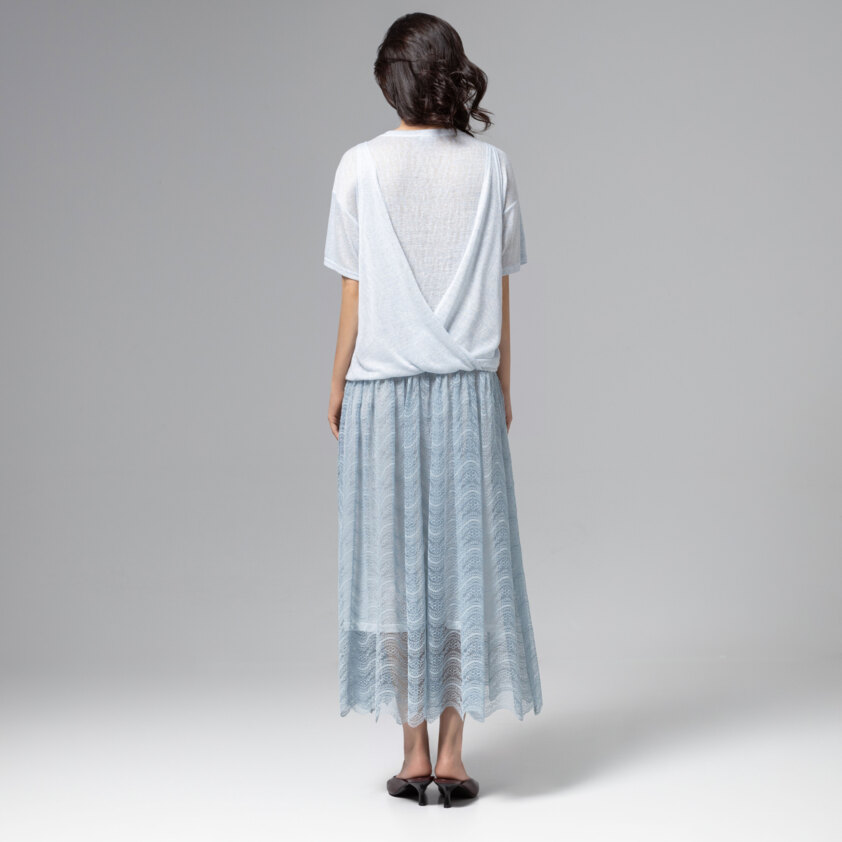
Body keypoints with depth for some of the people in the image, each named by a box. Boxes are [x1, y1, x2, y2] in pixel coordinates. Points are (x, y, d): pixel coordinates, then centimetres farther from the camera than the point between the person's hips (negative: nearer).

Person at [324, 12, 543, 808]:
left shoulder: (362, 166, -6)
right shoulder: (491, 166, 0)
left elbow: (355, 291, -4)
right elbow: (500, 291, 3)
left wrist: (338, 385, 7)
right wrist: (502, 385, 12)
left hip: (382, 387, -1)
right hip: (467, 388, 2)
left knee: (394, 562, 7)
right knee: (463, 558, 7)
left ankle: (414, 754, 13)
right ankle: (451, 754, 12)